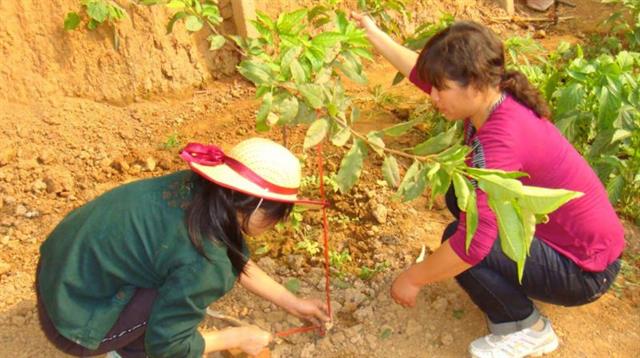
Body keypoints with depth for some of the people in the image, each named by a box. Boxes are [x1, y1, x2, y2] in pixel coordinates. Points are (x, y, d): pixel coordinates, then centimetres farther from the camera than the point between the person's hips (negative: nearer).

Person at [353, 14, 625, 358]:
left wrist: (412, 278, -26)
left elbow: (473, 242, -40)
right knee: (461, 194, 8)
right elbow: (420, 70, 9)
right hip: (557, 232, 9)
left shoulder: (501, 137, -34)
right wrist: (373, 33, 17)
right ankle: (512, 288, 19)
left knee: (457, 239, -21)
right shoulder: (490, 98, -8)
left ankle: (527, 329, 3)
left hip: (582, 270, -9)